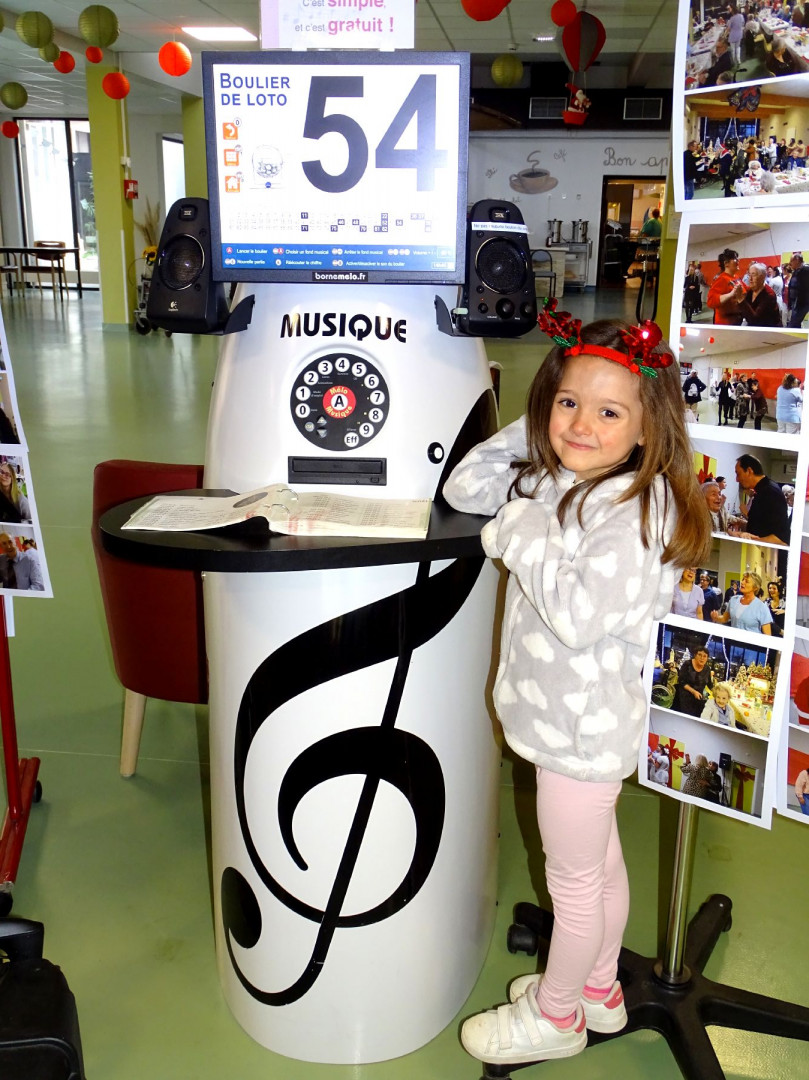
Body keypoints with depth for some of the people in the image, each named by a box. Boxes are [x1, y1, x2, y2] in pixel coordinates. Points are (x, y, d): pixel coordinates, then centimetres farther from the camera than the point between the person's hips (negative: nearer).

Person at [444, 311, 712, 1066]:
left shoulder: (635, 508, -25)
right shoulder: (549, 481, 1)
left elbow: (579, 615, -32)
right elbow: (462, 489, 6)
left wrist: (520, 535, -24)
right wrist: (527, 433, -2)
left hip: (585, 727, -8)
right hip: (567, 717, 8)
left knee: (574, 878, 13)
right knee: (599, 861, 26)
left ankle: (555, 1017, 35)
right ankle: (598, 990, 47)